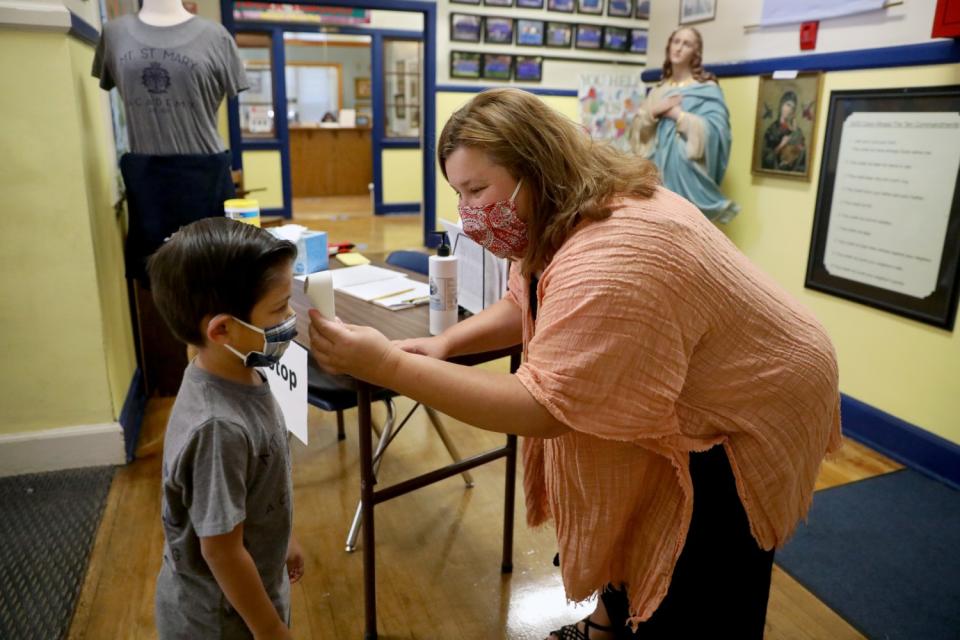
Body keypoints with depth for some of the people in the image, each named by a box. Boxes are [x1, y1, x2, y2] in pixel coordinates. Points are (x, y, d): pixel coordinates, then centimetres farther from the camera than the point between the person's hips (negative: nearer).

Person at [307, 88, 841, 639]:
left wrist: (390, 367, -38)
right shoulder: (560, 216, -4)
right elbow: (525, 306, 6)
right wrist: (444, 344, -12)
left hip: (748, 413, -9)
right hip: (687, 400, 9)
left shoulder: (610, 260, -38)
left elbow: (546, 408, -37)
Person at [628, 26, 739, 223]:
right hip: (658, 172, 5)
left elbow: (714, 131, -12)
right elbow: (637, 127, 13)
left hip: (687, 176, -5)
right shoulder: (658, 90, 18)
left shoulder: (707, 89, 1)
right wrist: (654, 111, -6)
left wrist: (677, 114, -9)